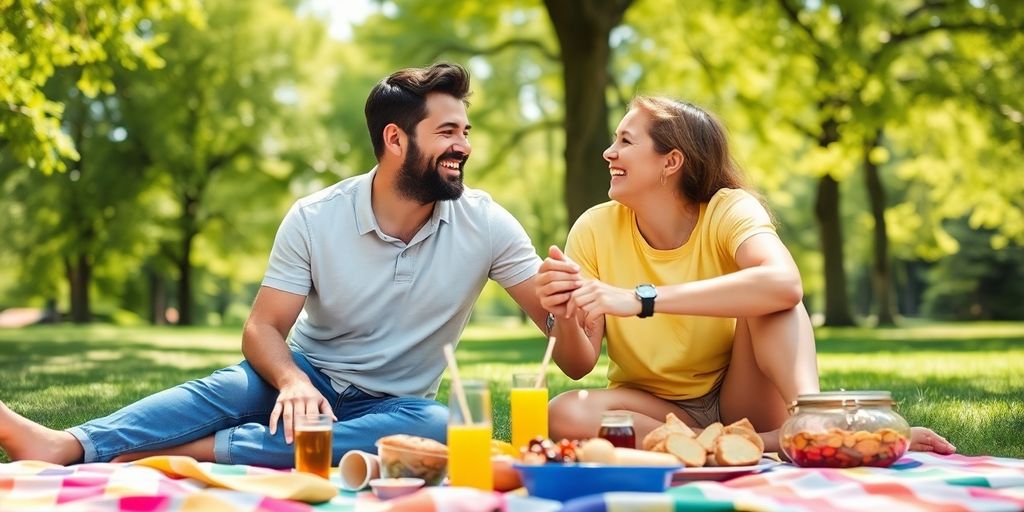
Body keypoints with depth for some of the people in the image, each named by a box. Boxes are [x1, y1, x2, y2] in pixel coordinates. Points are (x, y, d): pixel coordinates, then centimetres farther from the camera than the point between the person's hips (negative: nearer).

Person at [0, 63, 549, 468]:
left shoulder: (486, 224, -12)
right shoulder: (315, 219, -11)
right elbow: (262, 328, -12)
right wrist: (292, 381, -34)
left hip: (390, 405, 0)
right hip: (309, 374, 1)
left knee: (434, 426, -35)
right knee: (232, 386, -31)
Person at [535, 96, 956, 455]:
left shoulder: (729, 210, -15)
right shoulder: (595, 230, -8)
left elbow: (784, 284, -39)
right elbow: (578, 366, -8)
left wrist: (641, 300, -43)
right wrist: (566, 318, -32)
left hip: (740, 400, -2)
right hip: (652, 408, 2)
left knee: (769, 296, -25)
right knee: (566, 414, -31)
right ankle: (773, 443, -30)